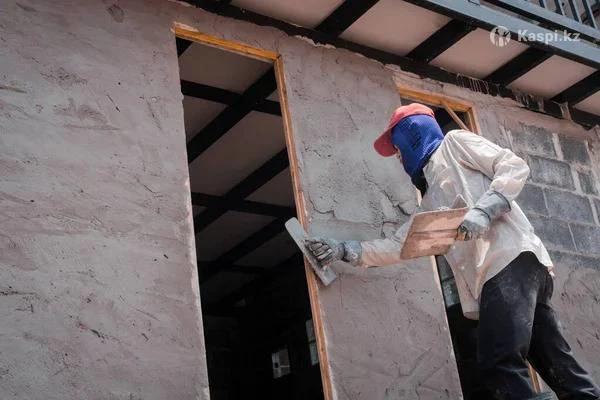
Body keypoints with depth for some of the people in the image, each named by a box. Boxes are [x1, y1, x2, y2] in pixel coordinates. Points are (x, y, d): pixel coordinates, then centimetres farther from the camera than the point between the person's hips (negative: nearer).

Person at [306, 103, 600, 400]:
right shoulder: (430, 203, 33)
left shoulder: (453, 143, 12)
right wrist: (346, 250, 26)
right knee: (556, 366, 1)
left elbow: (515, 166, 1)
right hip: (490, 275, 8)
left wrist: (483, 211, -14)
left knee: (499, 366, -21)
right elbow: (398, 245, 32)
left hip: (512, 256, -8)